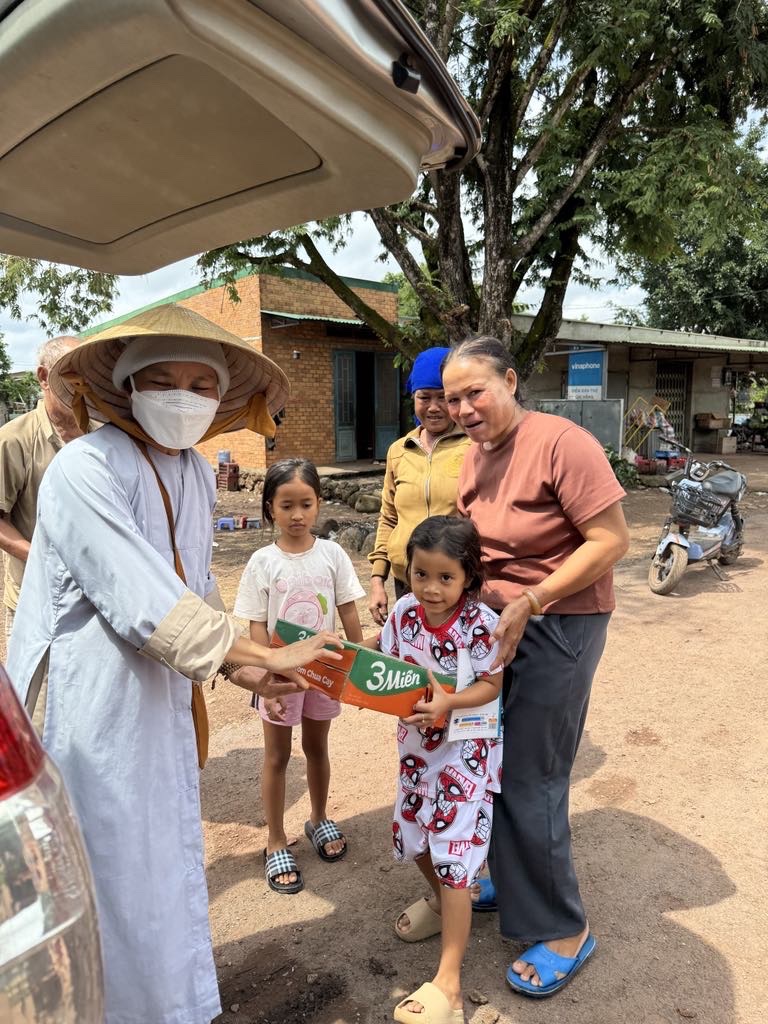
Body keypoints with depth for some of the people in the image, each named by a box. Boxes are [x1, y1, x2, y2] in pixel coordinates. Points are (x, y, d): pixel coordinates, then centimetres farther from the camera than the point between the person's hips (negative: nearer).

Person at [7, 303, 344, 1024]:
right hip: (98, 702, -8)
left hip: (164, 694, 8)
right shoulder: (85, 469, -21)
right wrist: (265, 655, -25)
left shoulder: (195, 472, 4)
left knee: (169, 857, 23)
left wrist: (237, 665, 0)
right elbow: (144, 602, -28)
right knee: (119, 876, 8)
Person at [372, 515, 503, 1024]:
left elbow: (491, 685, -17)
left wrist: (448, 703, -32)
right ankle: (443, 899, 53)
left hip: (467, 747, -6)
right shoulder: (404, 612, -10)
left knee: (454, 850, -4)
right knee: (414, 833, 22)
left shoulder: (482, 623, -23)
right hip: (417, 741, 6)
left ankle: (449, 981, 10)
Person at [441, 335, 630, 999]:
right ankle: (507, 878, 39)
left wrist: (528, 604, -24)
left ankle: (565, 931, 22)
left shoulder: (561, 443, -18)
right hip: (496, 622, 7)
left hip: (558, 627, -7)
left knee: (528, 779, 0)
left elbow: (612, 541, -20)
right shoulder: (475, 455, 7)